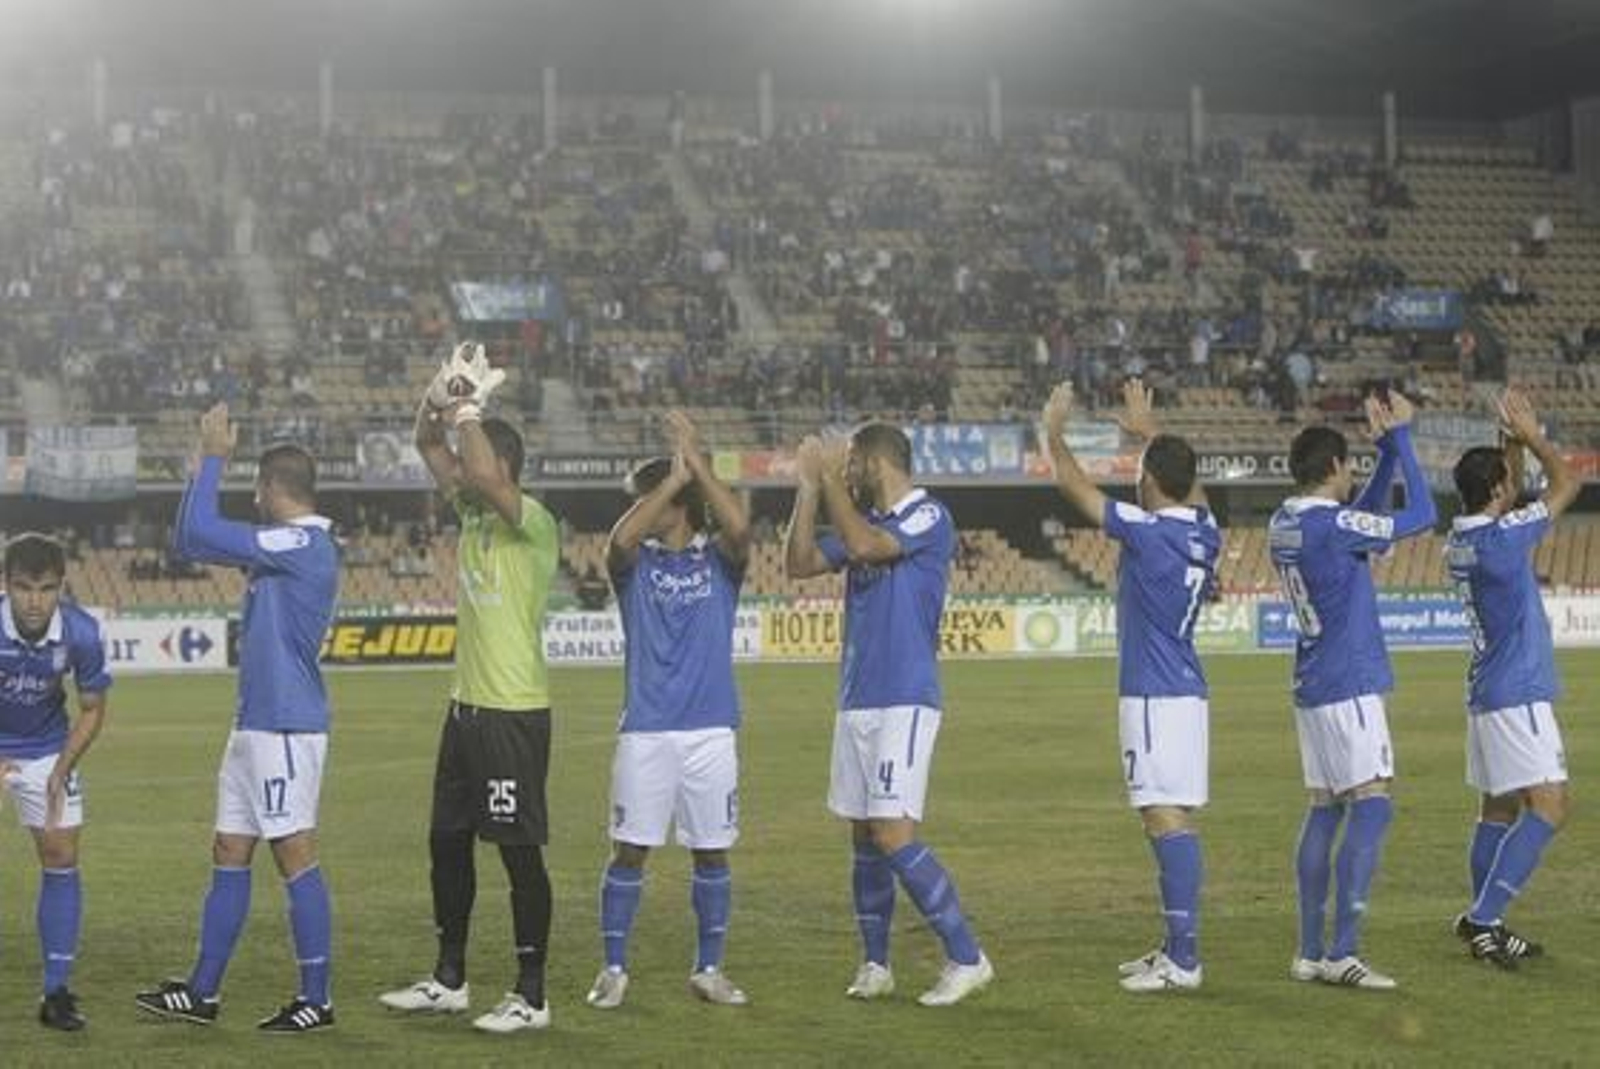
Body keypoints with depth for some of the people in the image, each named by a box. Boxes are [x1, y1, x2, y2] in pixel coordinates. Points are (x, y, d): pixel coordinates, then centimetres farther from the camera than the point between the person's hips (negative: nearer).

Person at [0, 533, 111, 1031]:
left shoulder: (80, 632, -22)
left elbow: (92, 708, -6)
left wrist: (61, 771, -16)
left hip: (46, 749, 2)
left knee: (61, 858, -4)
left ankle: (57, 991, 2)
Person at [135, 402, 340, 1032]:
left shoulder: (303, 544, -15)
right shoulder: (282, 546, 14)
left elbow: (200, 533, -20)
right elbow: (189, 542, 20)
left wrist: (214, 458, -9)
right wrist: (206, 461, 14)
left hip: (285, 728, -10)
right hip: (256, 724, 10)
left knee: (296, 858, -5)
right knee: (229, 855, 12)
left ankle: (316, 1001, 1)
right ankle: (202, 993, 19)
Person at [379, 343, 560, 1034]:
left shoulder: (531, 523, -15)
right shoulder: (472, 514, 10)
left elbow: (485, 473, -34)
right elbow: (427, 444, 17)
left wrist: (468, 407, -21)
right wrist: (440, 393, -1)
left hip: (515, 713, -9)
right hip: (467, 706, 9)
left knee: (519, 850, -3)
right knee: (446, 840, 15)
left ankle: (531, 996, 4)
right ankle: (448, 980, 26)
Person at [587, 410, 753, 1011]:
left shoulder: (718, 559, 4)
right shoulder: (636, 563, 5)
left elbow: (739, 527, -18)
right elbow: (619, 540, -18)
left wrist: (695, 462, -15)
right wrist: (674, 477, -15)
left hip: (711, 731, 0)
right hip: (645, 731, 0)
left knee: (712, 851, 6)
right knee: (629, 850, 0)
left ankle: (708, 970, 18)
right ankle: (613, 970, 11)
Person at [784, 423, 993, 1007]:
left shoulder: (929, 518, -10)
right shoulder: (866, 521, 14)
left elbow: (864, 546, -25)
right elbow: (800, 564, 11)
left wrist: (827, 478, -14)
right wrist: (809, 488, 3)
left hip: (904, 701, -8)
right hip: (856, 701, 8)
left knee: (893, 835, -14)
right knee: (864, 836, 9)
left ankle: (967, 958, -8)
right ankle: (875, 965, 17)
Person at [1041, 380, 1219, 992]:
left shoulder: (1146, 532, -14)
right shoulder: (1204, 533, 7)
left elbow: (1072, 484, -6)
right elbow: (1188, 484, 30)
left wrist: (1054, 431, 11)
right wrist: (1149, 432, 42)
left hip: (1152, 696, -8)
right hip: (1188, 693, 8)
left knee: (1166, 819, -10)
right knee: (1177, 820, 13)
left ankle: (1183, 960, -13)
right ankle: (1178, 949, 19)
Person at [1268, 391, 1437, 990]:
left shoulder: (1285, 526, 10)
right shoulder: (1332, 525, -17)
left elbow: (1368, 519, 24)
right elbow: (1421, 516, -11)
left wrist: (1387, 451, 18)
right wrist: (1400, 439, -3)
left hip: (1313, 689, 9)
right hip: (1349, 686, -9)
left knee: (1325, 809, 10)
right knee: (1372, 805, -9)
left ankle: (1310, 953, 10)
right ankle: (1342, 953, -15)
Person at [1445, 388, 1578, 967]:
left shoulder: (1461, 539, 6)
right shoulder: (1500, 538, -18)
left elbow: (1502, 495, 28)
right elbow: (1567, 482, -9)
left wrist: (1515, 443, 17)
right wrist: (1532, 437, 4)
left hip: (1489, 691, 10)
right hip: (1517, 694, -10)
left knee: (1499, 810, 13)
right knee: (1549, 808, -11)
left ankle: (1486, 925, 16)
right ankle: (1483, 918, -16)